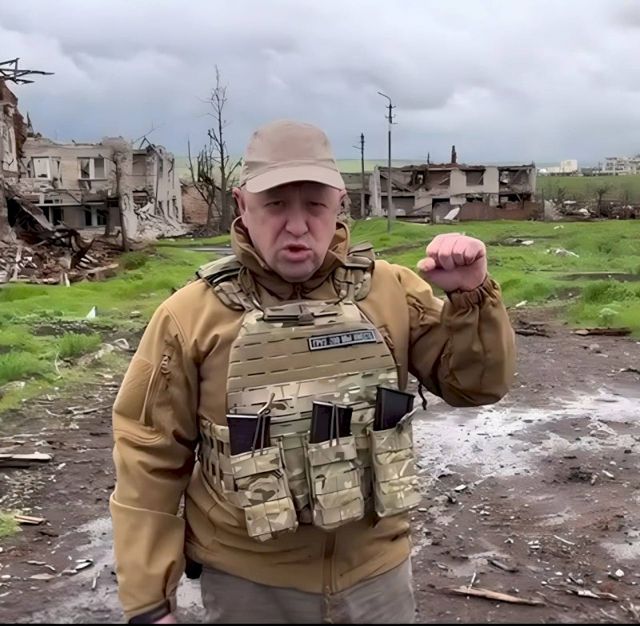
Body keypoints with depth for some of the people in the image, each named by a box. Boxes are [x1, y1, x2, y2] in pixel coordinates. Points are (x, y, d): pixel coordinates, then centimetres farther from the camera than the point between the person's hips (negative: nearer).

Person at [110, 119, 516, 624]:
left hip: (377, 568, 2)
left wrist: (471, 297, -19)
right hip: (247, 581, -1)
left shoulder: (392, 292, -6)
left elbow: (476, 383, -1)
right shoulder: (191, 315, -12)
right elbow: (150, 458, -7)